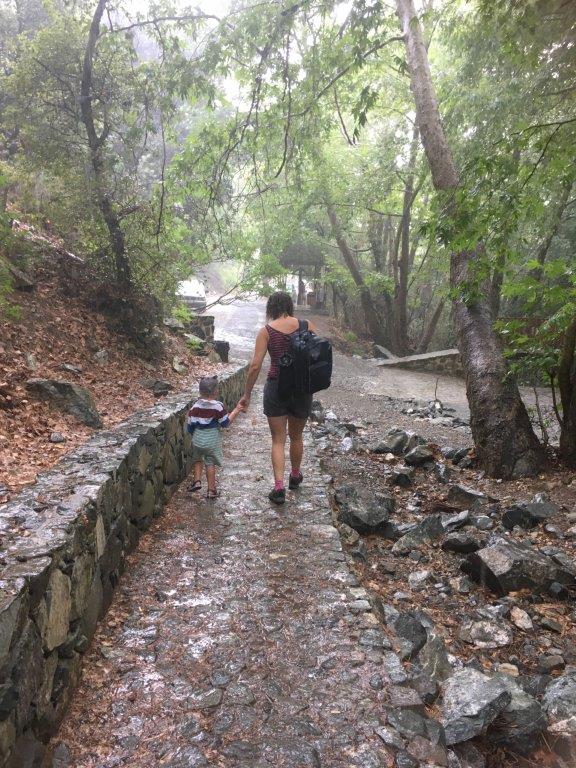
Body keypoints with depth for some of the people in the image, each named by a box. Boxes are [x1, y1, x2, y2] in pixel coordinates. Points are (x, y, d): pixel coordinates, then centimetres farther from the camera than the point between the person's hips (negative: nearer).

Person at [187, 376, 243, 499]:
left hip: (197, 439, 3)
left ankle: (197, 481, 15)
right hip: (212, 441, -3)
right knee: (210, 463, 6)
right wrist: (236, 411, -1)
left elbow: (190, 424, 2)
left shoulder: (195, 406, -3)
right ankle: (211, 490, 12)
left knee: (197, 460, 24)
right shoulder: (218, 407, -14)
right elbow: (226, 423, -7)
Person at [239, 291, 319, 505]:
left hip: (276, 387, -2)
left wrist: (247, 395, -1)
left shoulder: (266, 331, -6)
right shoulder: (307, 326, -1)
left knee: (278, 440, 8)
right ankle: (295, 477, 40)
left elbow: (255, 366, -10)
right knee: (296, 436, 22)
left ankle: (279, 487, -1)